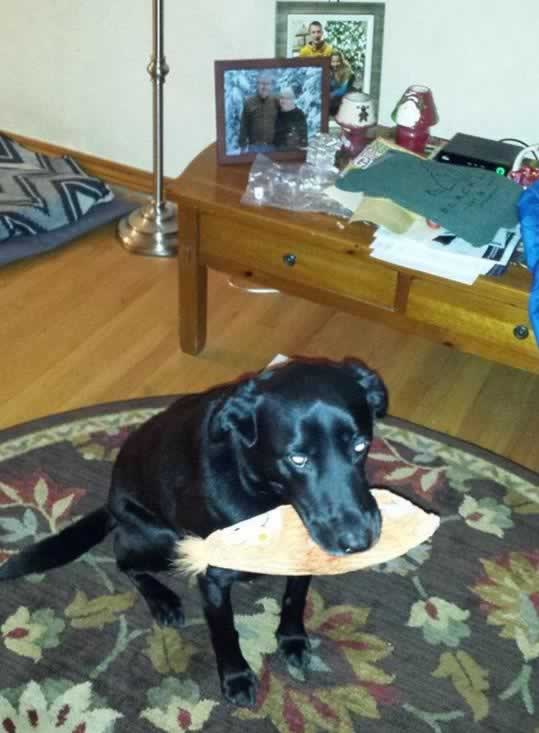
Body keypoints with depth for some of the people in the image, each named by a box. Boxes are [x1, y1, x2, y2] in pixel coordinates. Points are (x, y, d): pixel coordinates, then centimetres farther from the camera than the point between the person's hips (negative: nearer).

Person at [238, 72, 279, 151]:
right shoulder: (248, 102, 1)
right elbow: (244, 126, 2)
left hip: (273, 146, 1)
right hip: (254, 146, -1)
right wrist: (242, 145, -1)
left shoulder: (276, 102, 3)